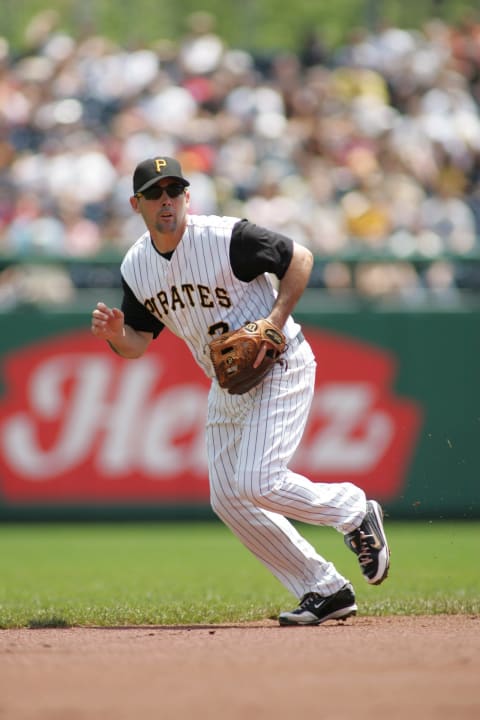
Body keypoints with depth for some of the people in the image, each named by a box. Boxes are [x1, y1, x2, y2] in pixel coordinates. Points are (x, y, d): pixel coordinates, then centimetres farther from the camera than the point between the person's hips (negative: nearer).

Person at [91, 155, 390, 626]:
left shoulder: (227, 237, -19)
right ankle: (325, 591, 10)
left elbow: (300, 258, -11)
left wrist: (273, 325, -20)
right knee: (228, 499, 1)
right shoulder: (135, 267, 0)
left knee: (256, 482, -21)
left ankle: (353, 510, 6)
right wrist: (115, 334, -16)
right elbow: (137, 344, 7)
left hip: (279, 367, -8)